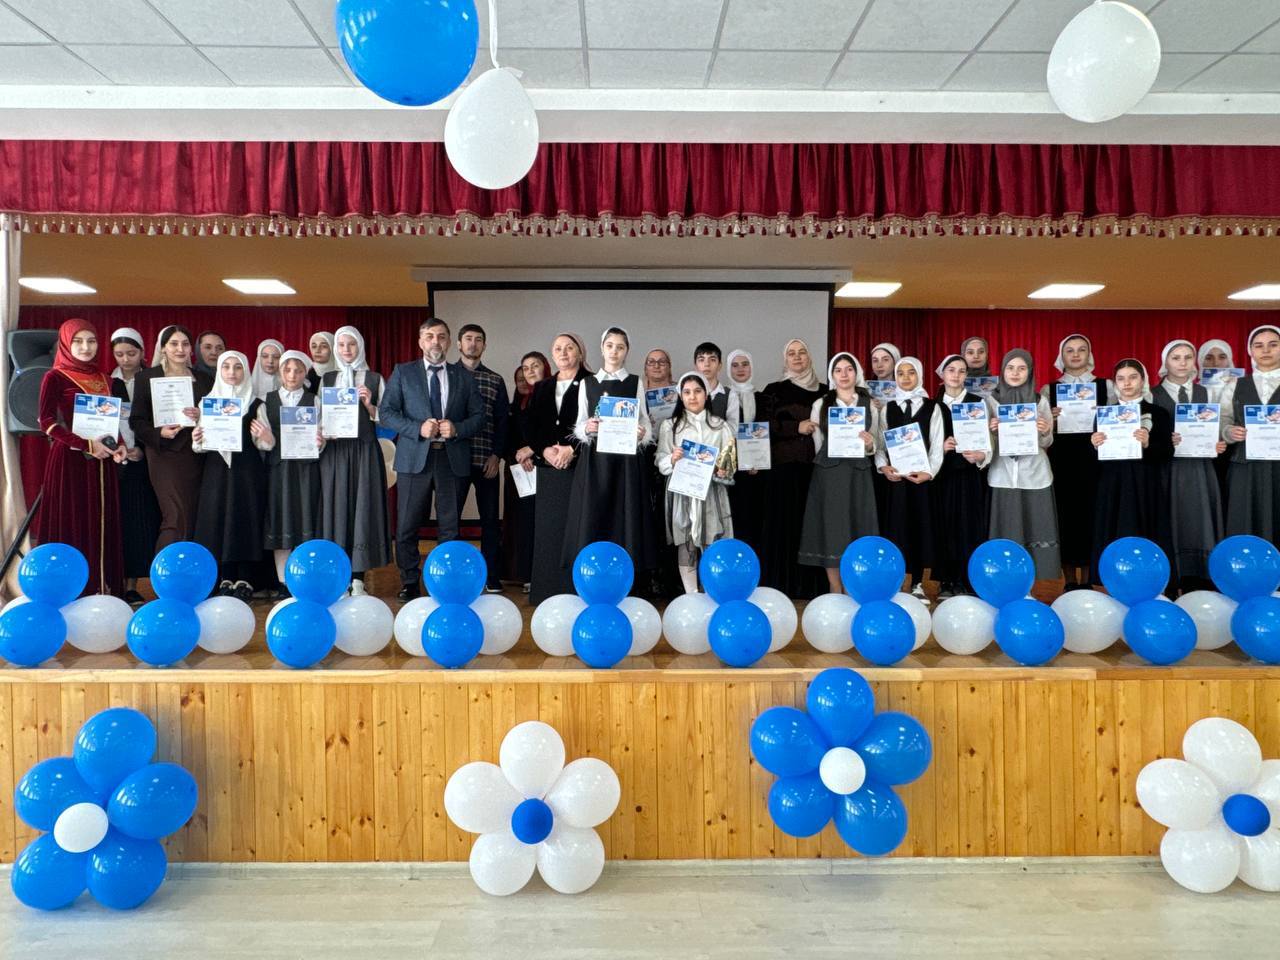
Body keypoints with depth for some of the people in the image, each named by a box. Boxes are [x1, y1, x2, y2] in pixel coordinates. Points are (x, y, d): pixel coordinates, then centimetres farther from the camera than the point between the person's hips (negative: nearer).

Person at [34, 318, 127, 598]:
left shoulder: (104, 380, 15)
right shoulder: (55, 377, -2)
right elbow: (46, 422, -9)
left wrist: (118, 446, -1)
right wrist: (86, 444, -18)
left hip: (102, 462, 5)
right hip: (70, 459, -5)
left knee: (102, 523, 4)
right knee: (71, 524, -3)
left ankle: (102, 588, 9)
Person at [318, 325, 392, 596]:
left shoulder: (374, 379, 7)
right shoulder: (326, 379, 13)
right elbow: (319, 417, 14)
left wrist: (370, 406, -12)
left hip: (364, 451, -2)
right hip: (334, 451, 2)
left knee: (362, 507, -4)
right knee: (336, 508, 0)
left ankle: (358, 579, 1)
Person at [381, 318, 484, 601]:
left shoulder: (464, 375, 10)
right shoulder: (402, 372, 7)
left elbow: (478, 416, 7)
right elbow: (387, 413, 0)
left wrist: (457, 429, -12)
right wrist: (418, 428, -14)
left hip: (452, 458, 1)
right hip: (414, 457, -1)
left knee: (450, 527, 6)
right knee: (407, 527, 3)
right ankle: (410, 583, 16)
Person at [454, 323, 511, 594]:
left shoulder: (495, 381, 10)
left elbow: (503, 420, 7)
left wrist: (497, 455, -3)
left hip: (487, 461, 1)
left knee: (490, 519, 5)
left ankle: (492, 579, 12)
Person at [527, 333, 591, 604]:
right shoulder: (542, 388, 17)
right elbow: (532, 427, 12)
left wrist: (572, 449, -14)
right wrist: (544, 450, -5)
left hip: (578, 467, -5)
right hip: (548, 468, 5)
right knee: (548, 527, 4)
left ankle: (577, 590, -2)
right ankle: (547, 590, 9)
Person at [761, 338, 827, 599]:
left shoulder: (824, 391, 15)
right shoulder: (774, 390, 8)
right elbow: (766, 425, -2)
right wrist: (797, 427, -12)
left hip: (816, 465, 2)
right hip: (785, 464, -2)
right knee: (785, 521, -3)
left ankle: (812, 584, 6)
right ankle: (782, 583, 2)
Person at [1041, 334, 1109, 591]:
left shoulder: (1106, 386, 8)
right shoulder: (1048, 390, 7)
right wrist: (1051, 420, -13)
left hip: (1094, 459, 0)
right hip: (1061, 460, 0)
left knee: (1091, 515, 1)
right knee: (1065, 516, 0)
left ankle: (1087, 581, 12)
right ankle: (1070, 582, 11)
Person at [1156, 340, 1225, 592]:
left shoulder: (1203, 393, 13)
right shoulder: (1154, 395, 1)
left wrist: (1218, 445, -6)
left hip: (1200, 471, 3)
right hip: (1169, 472, -3)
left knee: (1201, 528, 3)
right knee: (1173, 530, -3)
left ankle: (1200, 590, 10)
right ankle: (1169, 588, 6)